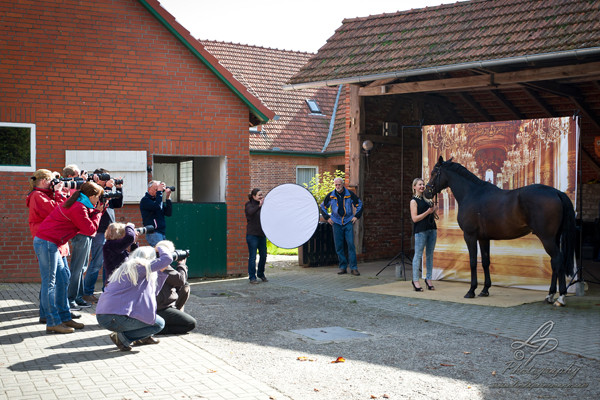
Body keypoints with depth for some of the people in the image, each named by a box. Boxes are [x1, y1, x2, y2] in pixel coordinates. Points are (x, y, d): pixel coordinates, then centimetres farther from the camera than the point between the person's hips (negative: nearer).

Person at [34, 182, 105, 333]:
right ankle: (53, 323, -3)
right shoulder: (78, 208, -15)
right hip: (46, 242, -11)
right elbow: (90, 229, -11)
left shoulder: (76, 204, 15)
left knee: (63, 278, 13)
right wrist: (98, 213, 2)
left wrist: (96, 211, 10)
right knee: (49, 282, -7)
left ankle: (64, 318, 19)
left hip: (47, 242, 11)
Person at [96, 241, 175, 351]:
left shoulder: (126, 268, 24)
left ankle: (143, 337, 27)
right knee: (159, 324, 6)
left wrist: (161, 272, 26)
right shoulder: (141, 266, -4)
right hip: (116, 318, -10)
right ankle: (122, 337, -3)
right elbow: (168, 259, -9)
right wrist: (159, 248, 11)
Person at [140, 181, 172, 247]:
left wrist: (167, 198, 2)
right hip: (154, 233, -8)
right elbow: (157, 206, -24)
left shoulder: (156, 199, 18)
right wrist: (159, 192, -15)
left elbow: (168, 213, 9)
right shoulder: (145, 200, -3)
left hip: (162, 233, 8)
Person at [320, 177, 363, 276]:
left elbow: (359, 204, 10)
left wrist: (356, 216, 2)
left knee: (351, 244, -9)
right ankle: (343, 267, 9)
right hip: (336, 223, 2)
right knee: (339, 246, 1)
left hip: (348, 222, -2)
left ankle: (353, 267, -5)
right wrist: (327, 218, 7)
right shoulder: (330, 196, 2)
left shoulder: (350, 194, -1)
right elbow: (323, 206, 16)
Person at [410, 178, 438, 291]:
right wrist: (428, 211, -15)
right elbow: (415, 218, -12)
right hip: (420, 231, -6)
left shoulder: (427, 200, 16)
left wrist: (434, 210, 3)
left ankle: (428, 279, 15)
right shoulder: (414, 201, -3)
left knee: (430, 255, 8)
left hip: (432, 229, 6)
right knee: (418, 255, -4)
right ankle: (415, 280, 1)